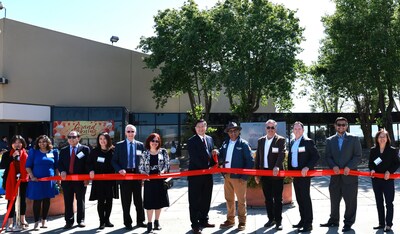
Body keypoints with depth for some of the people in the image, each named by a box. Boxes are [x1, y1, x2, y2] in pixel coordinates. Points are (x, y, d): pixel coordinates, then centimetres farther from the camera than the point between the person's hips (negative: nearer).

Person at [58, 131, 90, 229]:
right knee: (68, 201, 5)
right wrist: (62, 171, -9)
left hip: (80, 179, -3)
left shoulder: (85, 149, 3)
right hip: (66, 179, 3)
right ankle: (69, 221, 12)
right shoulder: (63, 150, 14)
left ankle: (81, 220, 13)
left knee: (80, 200, 4)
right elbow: (60, 164, 12)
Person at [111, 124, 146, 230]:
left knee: (138, 200, 8)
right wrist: (119, 170, -13)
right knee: (126, 201, 4)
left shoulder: (140, 145, 7)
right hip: (124, 174, -1)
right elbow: (114, 161, 3)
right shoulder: (119, 145, 4)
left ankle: (140, 221, 19)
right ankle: (127, 222, 14)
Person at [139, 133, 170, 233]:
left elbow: (167, 164, -1)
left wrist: (163, 171, -18)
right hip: (149, 180, -1)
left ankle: (157, 221, 23)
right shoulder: (145, 153, 3)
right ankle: (149, 223, 5)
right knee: (149, 202, -1)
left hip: (160, 180, 1)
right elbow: (141, 167, 4)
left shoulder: (163, 152, 2)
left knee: (159, 201, 9)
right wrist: (144, 174, -13)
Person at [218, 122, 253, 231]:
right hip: (227, 176, 6)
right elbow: (221, 157, 15)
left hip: (238, 177, -6)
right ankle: (230, 220, 29)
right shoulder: (225, 143, 10)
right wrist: (216, 155, -9)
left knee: (241, 200, 5)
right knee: (229, 199, 16)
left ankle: (242, 222, 17)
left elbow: (250, 161, -10)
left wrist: (244, 176, -14)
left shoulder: (243, 144, -8)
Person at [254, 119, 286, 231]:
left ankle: (278, 221, 9)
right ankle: (271, 219, 23)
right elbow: (257, 157, 12)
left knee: (277, 198, 1)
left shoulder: (281, 140, -3)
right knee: (268, 198, 11)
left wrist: (277, 166, -32)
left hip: (276, 173, -5)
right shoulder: (260, 140, 12)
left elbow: (282, 154, -17)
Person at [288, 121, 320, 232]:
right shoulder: (292, 142, 14)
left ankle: (308, 223, 1)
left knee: (305, 197, -5)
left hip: (304, 173, -7)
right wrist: (289, 170, 10)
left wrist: (308, 167, -21)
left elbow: (316, 156, -12)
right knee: (299, 198, 13)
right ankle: (303, 220, 24)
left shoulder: (308, 141, -8)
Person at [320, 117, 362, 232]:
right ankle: (334, 220, 24)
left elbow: (357, 156, -1)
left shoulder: (354, 139, 4)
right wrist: (333, 166, -11)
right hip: (335, 175, 3)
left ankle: (348, 222, 12)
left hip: (349, 174, -3)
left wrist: (349, 167, -14)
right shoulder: (330, 140, 11)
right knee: (334, 200, 11)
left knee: (350, 200, 1)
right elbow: (327, 156, 7)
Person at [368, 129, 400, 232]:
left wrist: (389, 171, -16)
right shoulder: (373, 150, 4)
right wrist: (372, 169, -9)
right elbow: (370, 163, 10)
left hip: (388, 180, -4)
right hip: (376, 179, 4)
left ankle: (388, 224, 5)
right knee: (379, 202, 11)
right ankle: (381, 223, 20)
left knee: (389, 202, -2)